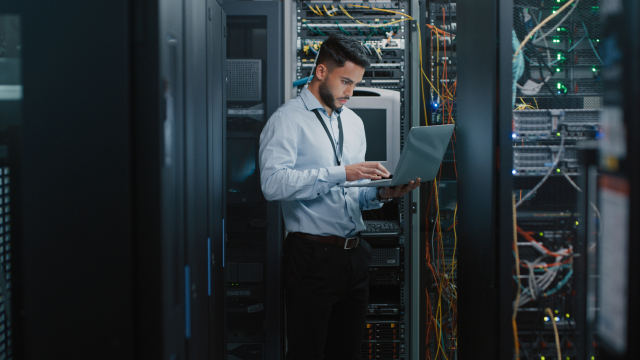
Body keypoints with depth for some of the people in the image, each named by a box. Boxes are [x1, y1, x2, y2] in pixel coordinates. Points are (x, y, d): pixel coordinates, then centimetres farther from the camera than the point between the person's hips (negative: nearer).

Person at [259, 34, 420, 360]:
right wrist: (341, 173, -24)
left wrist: (381, 194, -2)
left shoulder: (353, 122, 18)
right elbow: (273, 183, -21)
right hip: (312, 256, -7)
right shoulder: (287, 119, -5)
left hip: (355, 255, 7)